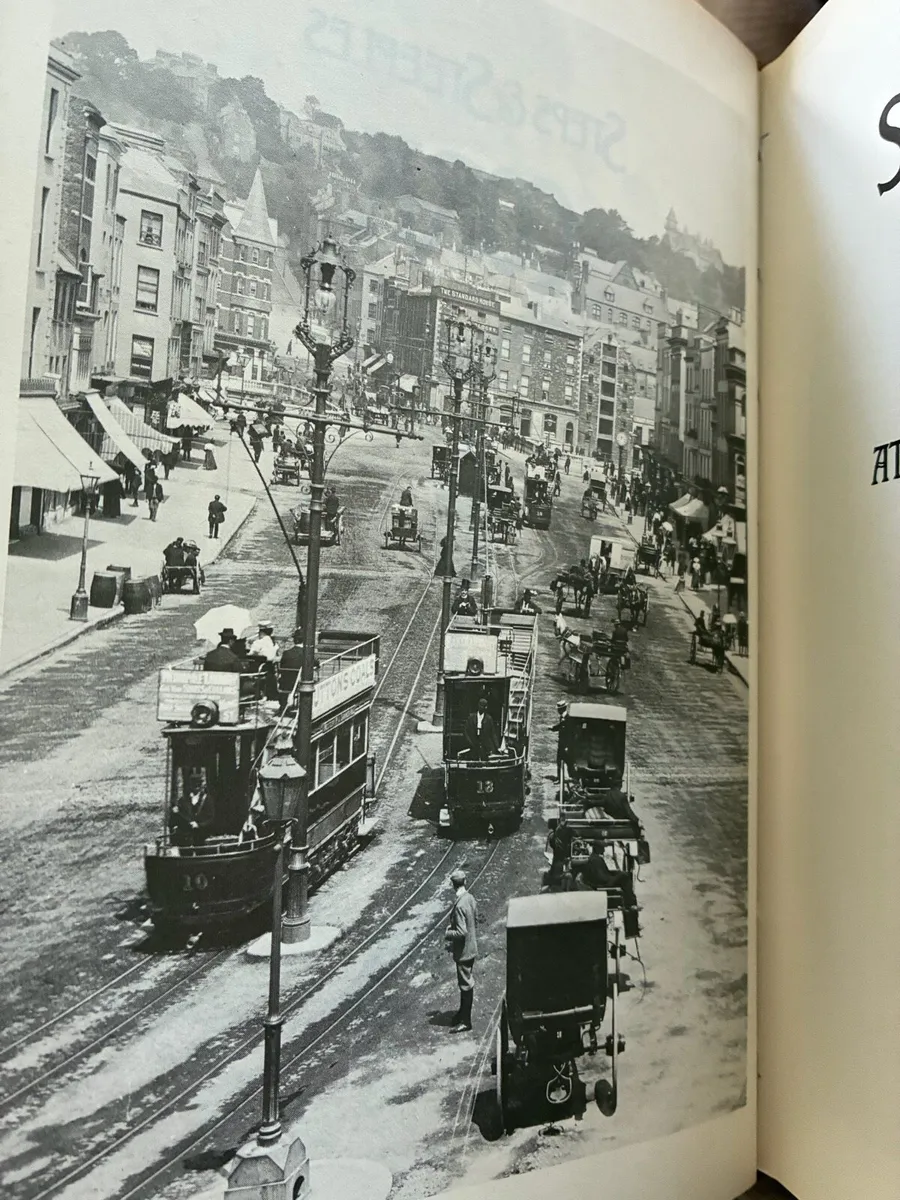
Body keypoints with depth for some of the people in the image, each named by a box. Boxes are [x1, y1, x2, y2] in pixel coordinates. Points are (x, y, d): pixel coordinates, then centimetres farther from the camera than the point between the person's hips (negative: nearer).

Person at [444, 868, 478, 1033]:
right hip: (471, 948, 8)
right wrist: (453, 925, 14)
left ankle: (465, 1021, 17)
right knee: (466, 982, 22)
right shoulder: (470, 898, -2)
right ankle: (463, 1012, 37)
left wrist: (448, 934, -10)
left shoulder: (459, 905, -28)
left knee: (466, 985, 4)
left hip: (463, 951, -8)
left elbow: (461, 932, -27)